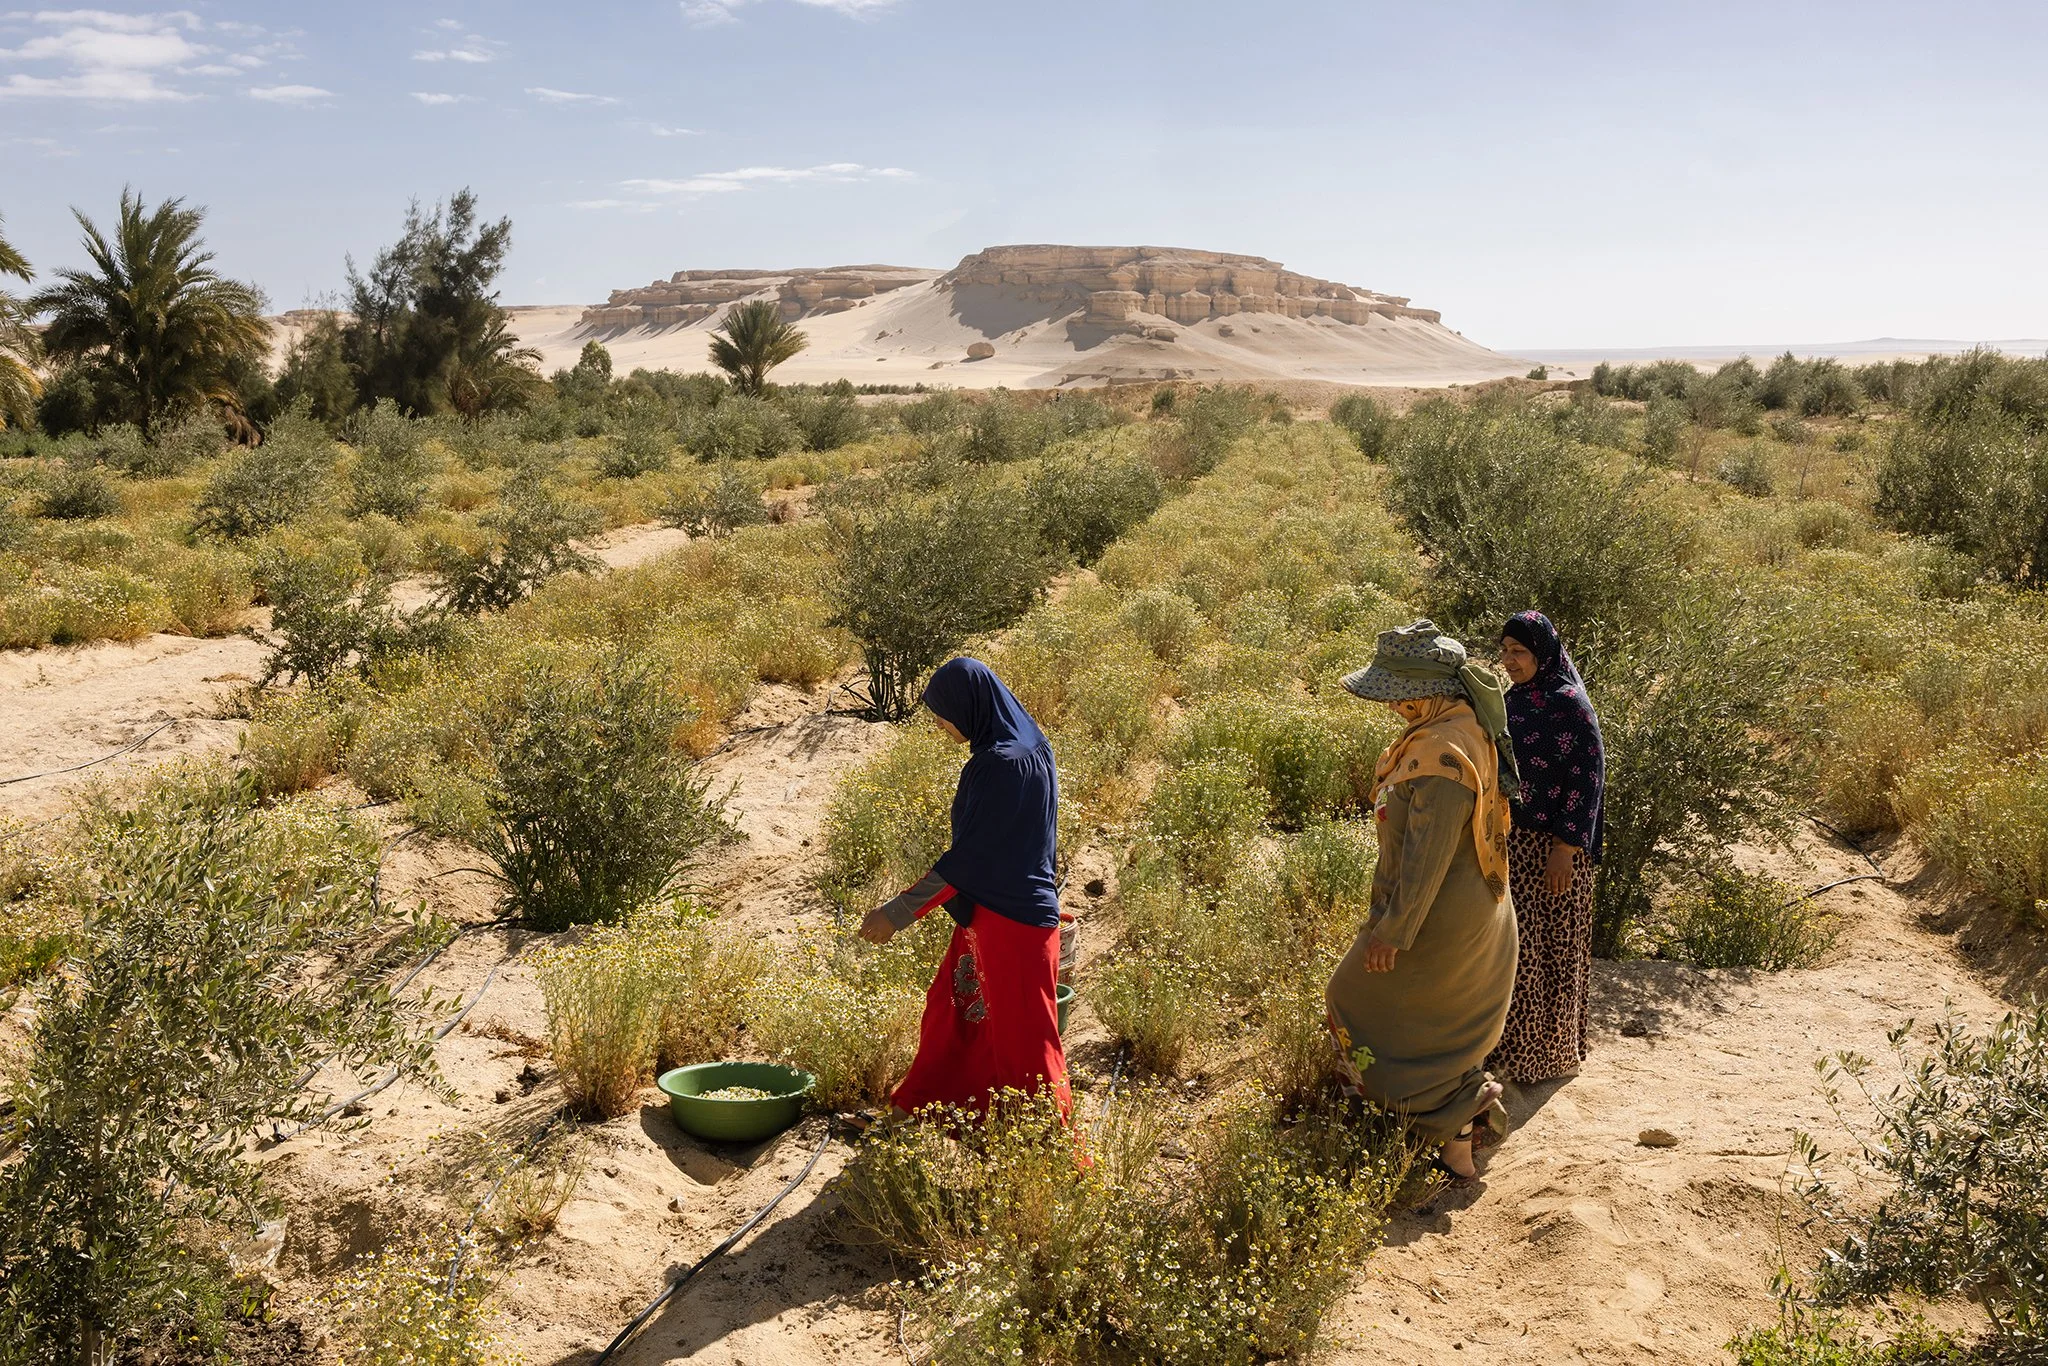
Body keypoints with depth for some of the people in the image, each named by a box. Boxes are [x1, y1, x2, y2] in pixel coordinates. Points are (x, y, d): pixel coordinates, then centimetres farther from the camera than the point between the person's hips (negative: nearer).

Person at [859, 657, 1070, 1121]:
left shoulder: (1000, 764, -24)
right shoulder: (1028, 746, 4)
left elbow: (969, 856, -23)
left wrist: (898, 912, -19)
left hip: (1006, 920, -10)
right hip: (992, 909, 10)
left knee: (1017, 1034, 3)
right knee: (951, 1012, 21)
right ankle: (914, 1111, 35)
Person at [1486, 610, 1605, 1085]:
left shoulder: (1569, 705, -14)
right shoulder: (1514, 701, 9)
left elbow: (1587, 777, -16)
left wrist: (1565, 849, -20)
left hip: (1553, 845, -7)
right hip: (1513, 840, 8)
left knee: (1549, 946, 1)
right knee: (1515, 941, 12)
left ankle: (1551, 1051, 14)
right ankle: (1512, 1041, 23)